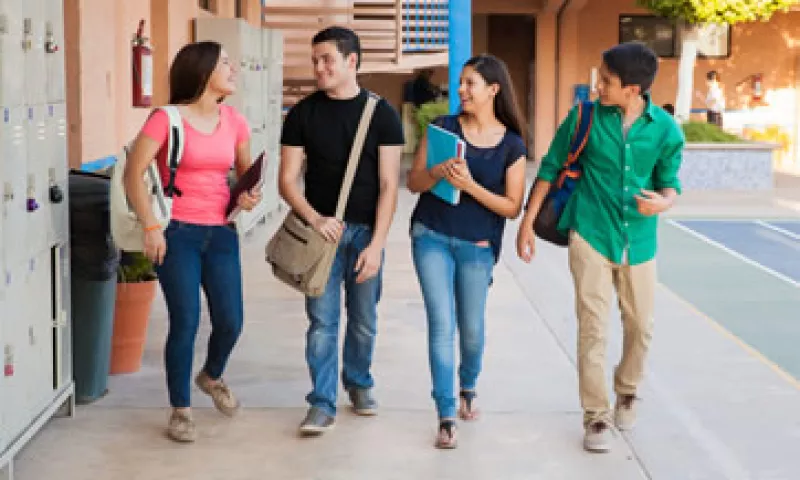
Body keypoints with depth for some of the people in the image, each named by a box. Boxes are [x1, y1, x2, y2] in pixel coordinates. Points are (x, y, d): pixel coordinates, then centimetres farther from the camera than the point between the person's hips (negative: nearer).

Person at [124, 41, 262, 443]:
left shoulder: (234, 122, 6)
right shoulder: (167, 118, -9)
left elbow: (247, 171, 20)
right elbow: (133, 173, -8)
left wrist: (250, 195, -3)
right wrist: (151, 228, -13)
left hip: (221, 232, 5)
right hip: (178, 232, -5)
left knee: (231, 322, 4)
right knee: (186, 323, -5)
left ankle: (211, 376, 38)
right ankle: (180, 410, 13)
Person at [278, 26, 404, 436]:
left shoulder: (382, 114, -2)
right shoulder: (303, 114, 1)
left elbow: (388, 184, -5)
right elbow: (287, 180, -1)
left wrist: (377, 243, -12)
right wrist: (315, 219, -18)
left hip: (366, 230, 0)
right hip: (322, 228, 0)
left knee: (363, 320, 11)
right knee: (322, 321, -3)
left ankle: (359, 382, 33)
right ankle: (322, 404, 4)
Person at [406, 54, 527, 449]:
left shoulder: (512, 145, -3)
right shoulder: (443, 127, 0)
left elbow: (512, 207, -5)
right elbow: (413, 182, 2)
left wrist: (469, 185, -18)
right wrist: (437, 173, -20)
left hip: (477, 247, 0)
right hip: (431, 238, 0)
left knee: (471, 329, 11)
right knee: (441, 326, -7)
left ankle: (468, 389, 42)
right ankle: (446, 417, -1)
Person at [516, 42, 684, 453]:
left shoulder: (666, 129, -6)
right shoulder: (585, 117, -8)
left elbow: (669, 182, 5)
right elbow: (551, 167, 2)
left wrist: (664, 201, -19)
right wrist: (527, 222, 1)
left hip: (638, 241, 2)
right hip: (591, 234, -2)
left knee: (640, 327, 12)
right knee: (592, 327, -4)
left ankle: (626, 392, 39)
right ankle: (596, 415, 8)